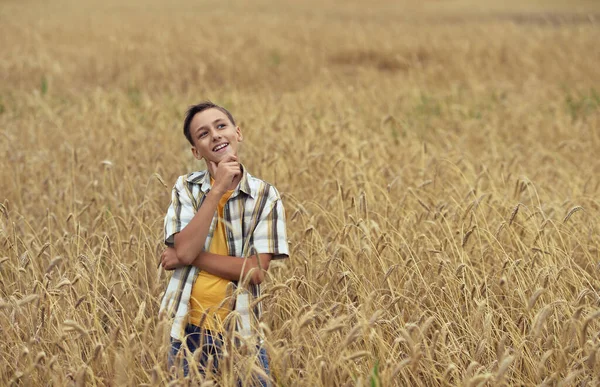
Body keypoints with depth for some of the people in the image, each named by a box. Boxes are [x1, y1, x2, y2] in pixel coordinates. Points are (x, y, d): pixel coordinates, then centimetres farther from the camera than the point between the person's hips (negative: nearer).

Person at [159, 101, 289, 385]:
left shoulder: (265, 195, -1)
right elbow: (184, 250, -13)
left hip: (240, 332, -1)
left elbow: (256, 270, -10)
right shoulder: (186, 188, 2)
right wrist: (217, 190, -17)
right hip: (187, 330, 1)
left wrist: (189, 256, -13)